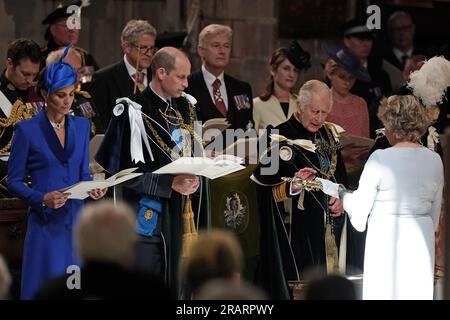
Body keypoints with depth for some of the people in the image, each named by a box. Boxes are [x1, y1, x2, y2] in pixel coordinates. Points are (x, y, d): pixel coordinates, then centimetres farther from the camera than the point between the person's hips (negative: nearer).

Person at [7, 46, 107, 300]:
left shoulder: (81, 126, 11)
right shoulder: (27, 130, -4)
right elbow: (14, 181, -2)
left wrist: (93, 188, -5)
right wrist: (42, 199, -18)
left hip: (76, 220, 4)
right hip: (46, 223, -4)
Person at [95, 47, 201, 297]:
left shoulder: (185, 109, 11)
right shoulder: (135, 112, -12)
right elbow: (124, 171, -14)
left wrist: (193, 178, -2)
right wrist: (170, 183, -18)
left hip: (176, 215, 7)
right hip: (145, 215, -7)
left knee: (172, 286, 9)